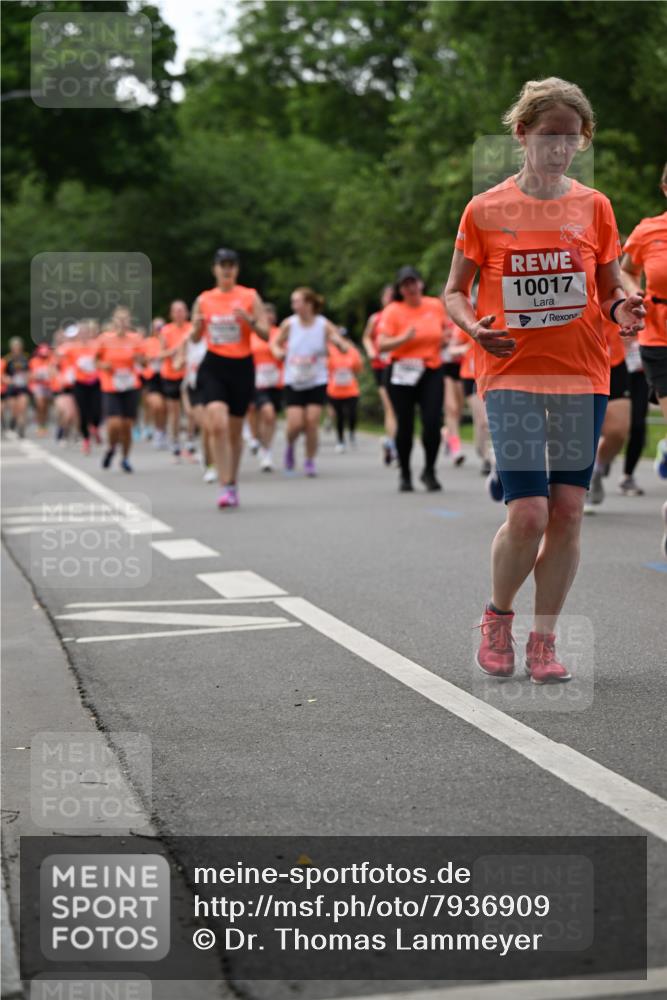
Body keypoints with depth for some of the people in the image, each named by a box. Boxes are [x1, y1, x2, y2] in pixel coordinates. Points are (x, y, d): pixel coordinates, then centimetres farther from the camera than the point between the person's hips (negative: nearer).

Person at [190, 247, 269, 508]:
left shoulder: (250, 297, 2)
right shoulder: (204, 300, 6)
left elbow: (265, 334, -1)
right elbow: (195, 338, 14)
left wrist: (249, 320, -19)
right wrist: (197, 326, -8)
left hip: (242, 366, 0)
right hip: (214, 366, 0)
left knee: (235, 431, 9)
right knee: (217, 424, -19)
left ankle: (233, 483, 26)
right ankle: (225, 486, -16)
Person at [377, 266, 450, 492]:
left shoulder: (435, 305, 6)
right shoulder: (392, 311, -5)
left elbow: (446, 328, 24)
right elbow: (381, 345, -12)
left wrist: (445, 338, 1)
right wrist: (404, 338, -27)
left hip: (432, 371, 2)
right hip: (402, 373, -2)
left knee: (433, 423, -10)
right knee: (405, 425, 2)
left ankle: (429, 471, 8)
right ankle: (405, 475, 18)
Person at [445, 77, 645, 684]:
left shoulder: (594, 207, 7)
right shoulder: (485, 210, 2)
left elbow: (610, 288, 13)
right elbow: (454, 292, 6)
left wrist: (623, 309, -10)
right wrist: (475, 327, -15)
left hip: (583, 374, 2)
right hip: (511, 373, -2)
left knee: (569, 510, 1)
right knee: (528, 513, -11)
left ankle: (544, 640, 14)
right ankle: (498, 618, 16)